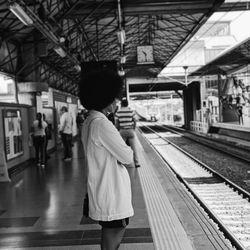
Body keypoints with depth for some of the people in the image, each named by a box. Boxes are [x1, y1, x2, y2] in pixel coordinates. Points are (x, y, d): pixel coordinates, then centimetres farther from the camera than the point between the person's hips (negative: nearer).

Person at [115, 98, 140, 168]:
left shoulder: (118, 112, -3)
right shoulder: (131, 111, -2)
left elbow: (116, 123, -2)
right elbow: (134, 122, 1)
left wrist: (118, 130, 11)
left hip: (122, 131, 0)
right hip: (130, 130, 0)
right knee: (134, 147, 4)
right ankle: (136, 162, 3)